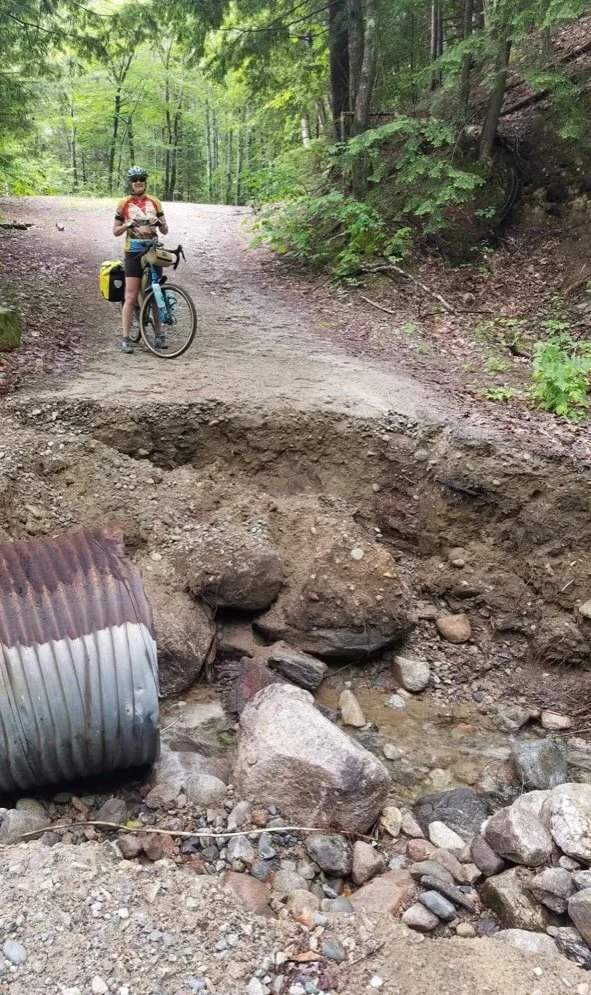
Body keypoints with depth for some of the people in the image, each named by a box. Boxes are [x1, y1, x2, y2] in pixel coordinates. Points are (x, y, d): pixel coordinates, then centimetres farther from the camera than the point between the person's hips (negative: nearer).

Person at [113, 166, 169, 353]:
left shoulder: (154, 202, 9)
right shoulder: (124, 204, 4)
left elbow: (165, 231, 9)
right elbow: (116, 231, 7)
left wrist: (159, 223, -13)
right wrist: (127, 225, -13)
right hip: (134, 253, -2)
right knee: (131, 297, -7)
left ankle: (158, 334, 16)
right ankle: (125, 338, -7)